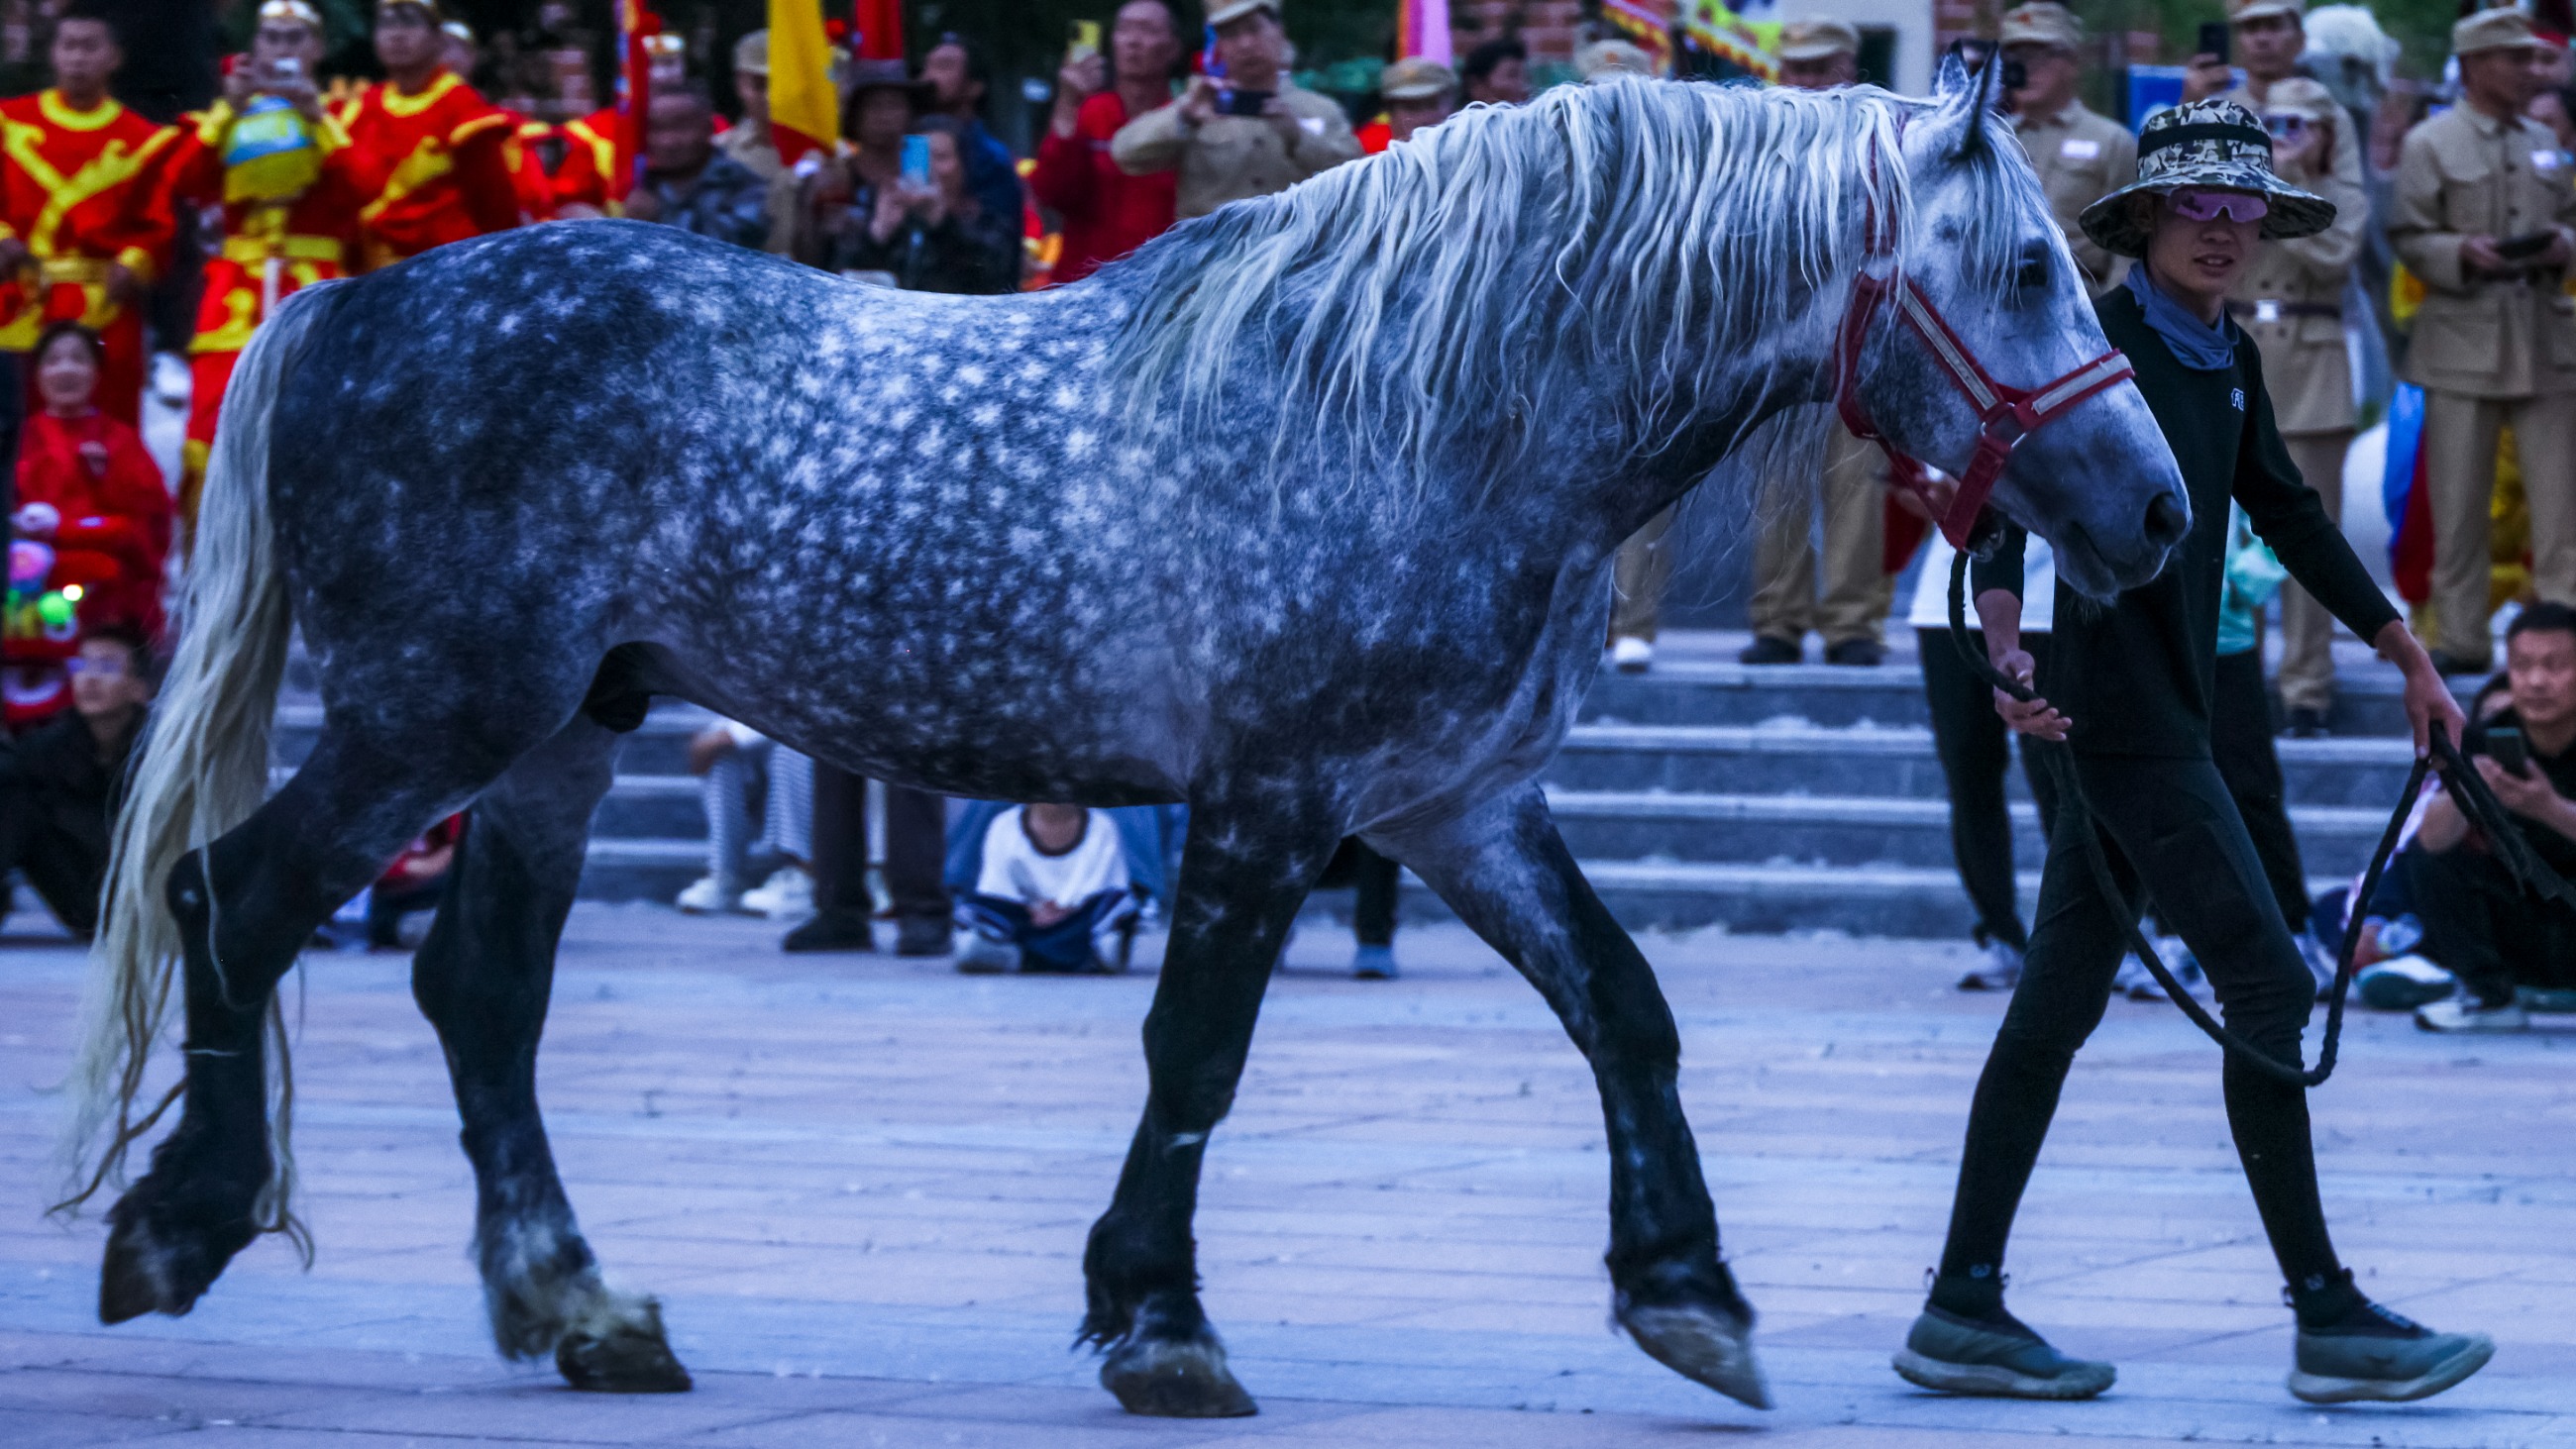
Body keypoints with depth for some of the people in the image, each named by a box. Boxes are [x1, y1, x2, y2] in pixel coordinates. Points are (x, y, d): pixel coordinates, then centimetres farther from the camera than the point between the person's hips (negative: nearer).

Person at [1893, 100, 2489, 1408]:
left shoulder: (2230, 361, 13)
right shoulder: (2097, 344, -12)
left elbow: (2286, 513, 24)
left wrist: (2405, 652, 28)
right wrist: (2007, 645, -37)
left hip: (2165, 717, 9)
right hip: (2113, 716, -9)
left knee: (2060, 1002, 9)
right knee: (2268, 989, -9)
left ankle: (1964, 1309, 13)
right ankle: (2329, 1321, -5)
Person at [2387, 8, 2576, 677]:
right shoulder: (2430, 144, 1)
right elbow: (2408, 239, -2)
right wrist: (2462, 253, -19)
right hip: (2464, 340, -3)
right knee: (2458, 503, 1)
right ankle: (2460, 638, 8)